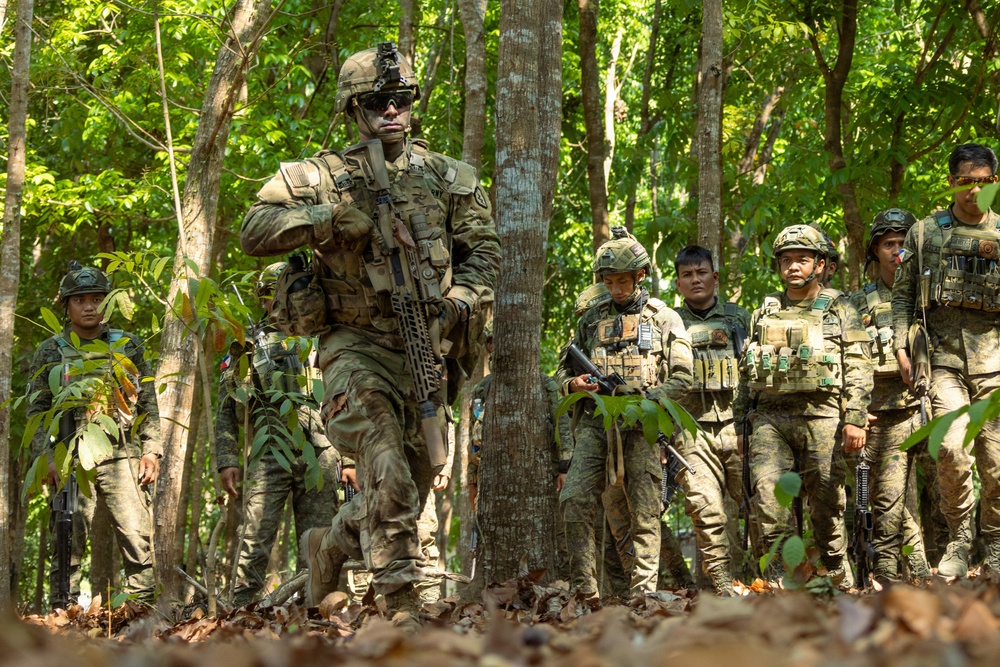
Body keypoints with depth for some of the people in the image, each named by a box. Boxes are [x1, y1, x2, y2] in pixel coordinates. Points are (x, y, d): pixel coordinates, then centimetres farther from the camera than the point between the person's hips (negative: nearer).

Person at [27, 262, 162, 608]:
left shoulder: (128, 346, 15)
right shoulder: (50, 352, 12)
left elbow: (149, 403, 14)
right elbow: (36, 411, 9)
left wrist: (152, 450, 3)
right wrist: (46, 458, -3)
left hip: (122, 456, 0)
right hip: (70, 458, 0)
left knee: (137, 537, -8)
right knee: (68, 542, -2)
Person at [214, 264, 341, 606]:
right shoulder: (247, 345, 16)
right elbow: (226, 409, 12)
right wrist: (226, 459, 0)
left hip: (318, 452, 2)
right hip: (269, 451, -2)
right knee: (256, 537, -10)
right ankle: (241, 610, -9)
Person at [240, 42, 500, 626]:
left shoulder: (449, 177, 10)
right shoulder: (322, 177, 1)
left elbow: (484, 250, 8)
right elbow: (254, 232, -8)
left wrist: (459, 302, -11)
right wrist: (334, 216, -17)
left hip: (425, 348, 4)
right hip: (357, 346, -4)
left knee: (416, 480, 12)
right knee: (389, 476, -20)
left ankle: (332, 544, 38)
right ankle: (403, 606, -14)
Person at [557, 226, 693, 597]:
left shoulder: (664, 319, 9)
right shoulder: (592, 320, 18)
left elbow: (682, 378, 2)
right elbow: (564, 369, 24)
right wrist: (574, 383, -1)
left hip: (641, 427, -3)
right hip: (595, 424, 3)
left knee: (644, 512, -5)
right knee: (575, 500, -13)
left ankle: (644, 592, -2)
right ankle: (583, 587, -9)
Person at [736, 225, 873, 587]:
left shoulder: (839, 310, 9)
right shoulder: (764, 313, 19)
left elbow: (859, 370, 1)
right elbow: (747, 375, 21)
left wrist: (855, 420, -10)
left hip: (820, 416, -3)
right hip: (769, 417, 3)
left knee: (826, 502, -1)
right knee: (768, 495, -12)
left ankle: (838, 577, 15)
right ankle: (782, 581, -11)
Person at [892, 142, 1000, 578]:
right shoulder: (925, 233, 10)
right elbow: (903, 294, 11)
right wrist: (902, 348, 0)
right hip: (944, 357, -1)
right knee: (952, 447, -19)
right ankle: (958, 540, -3)